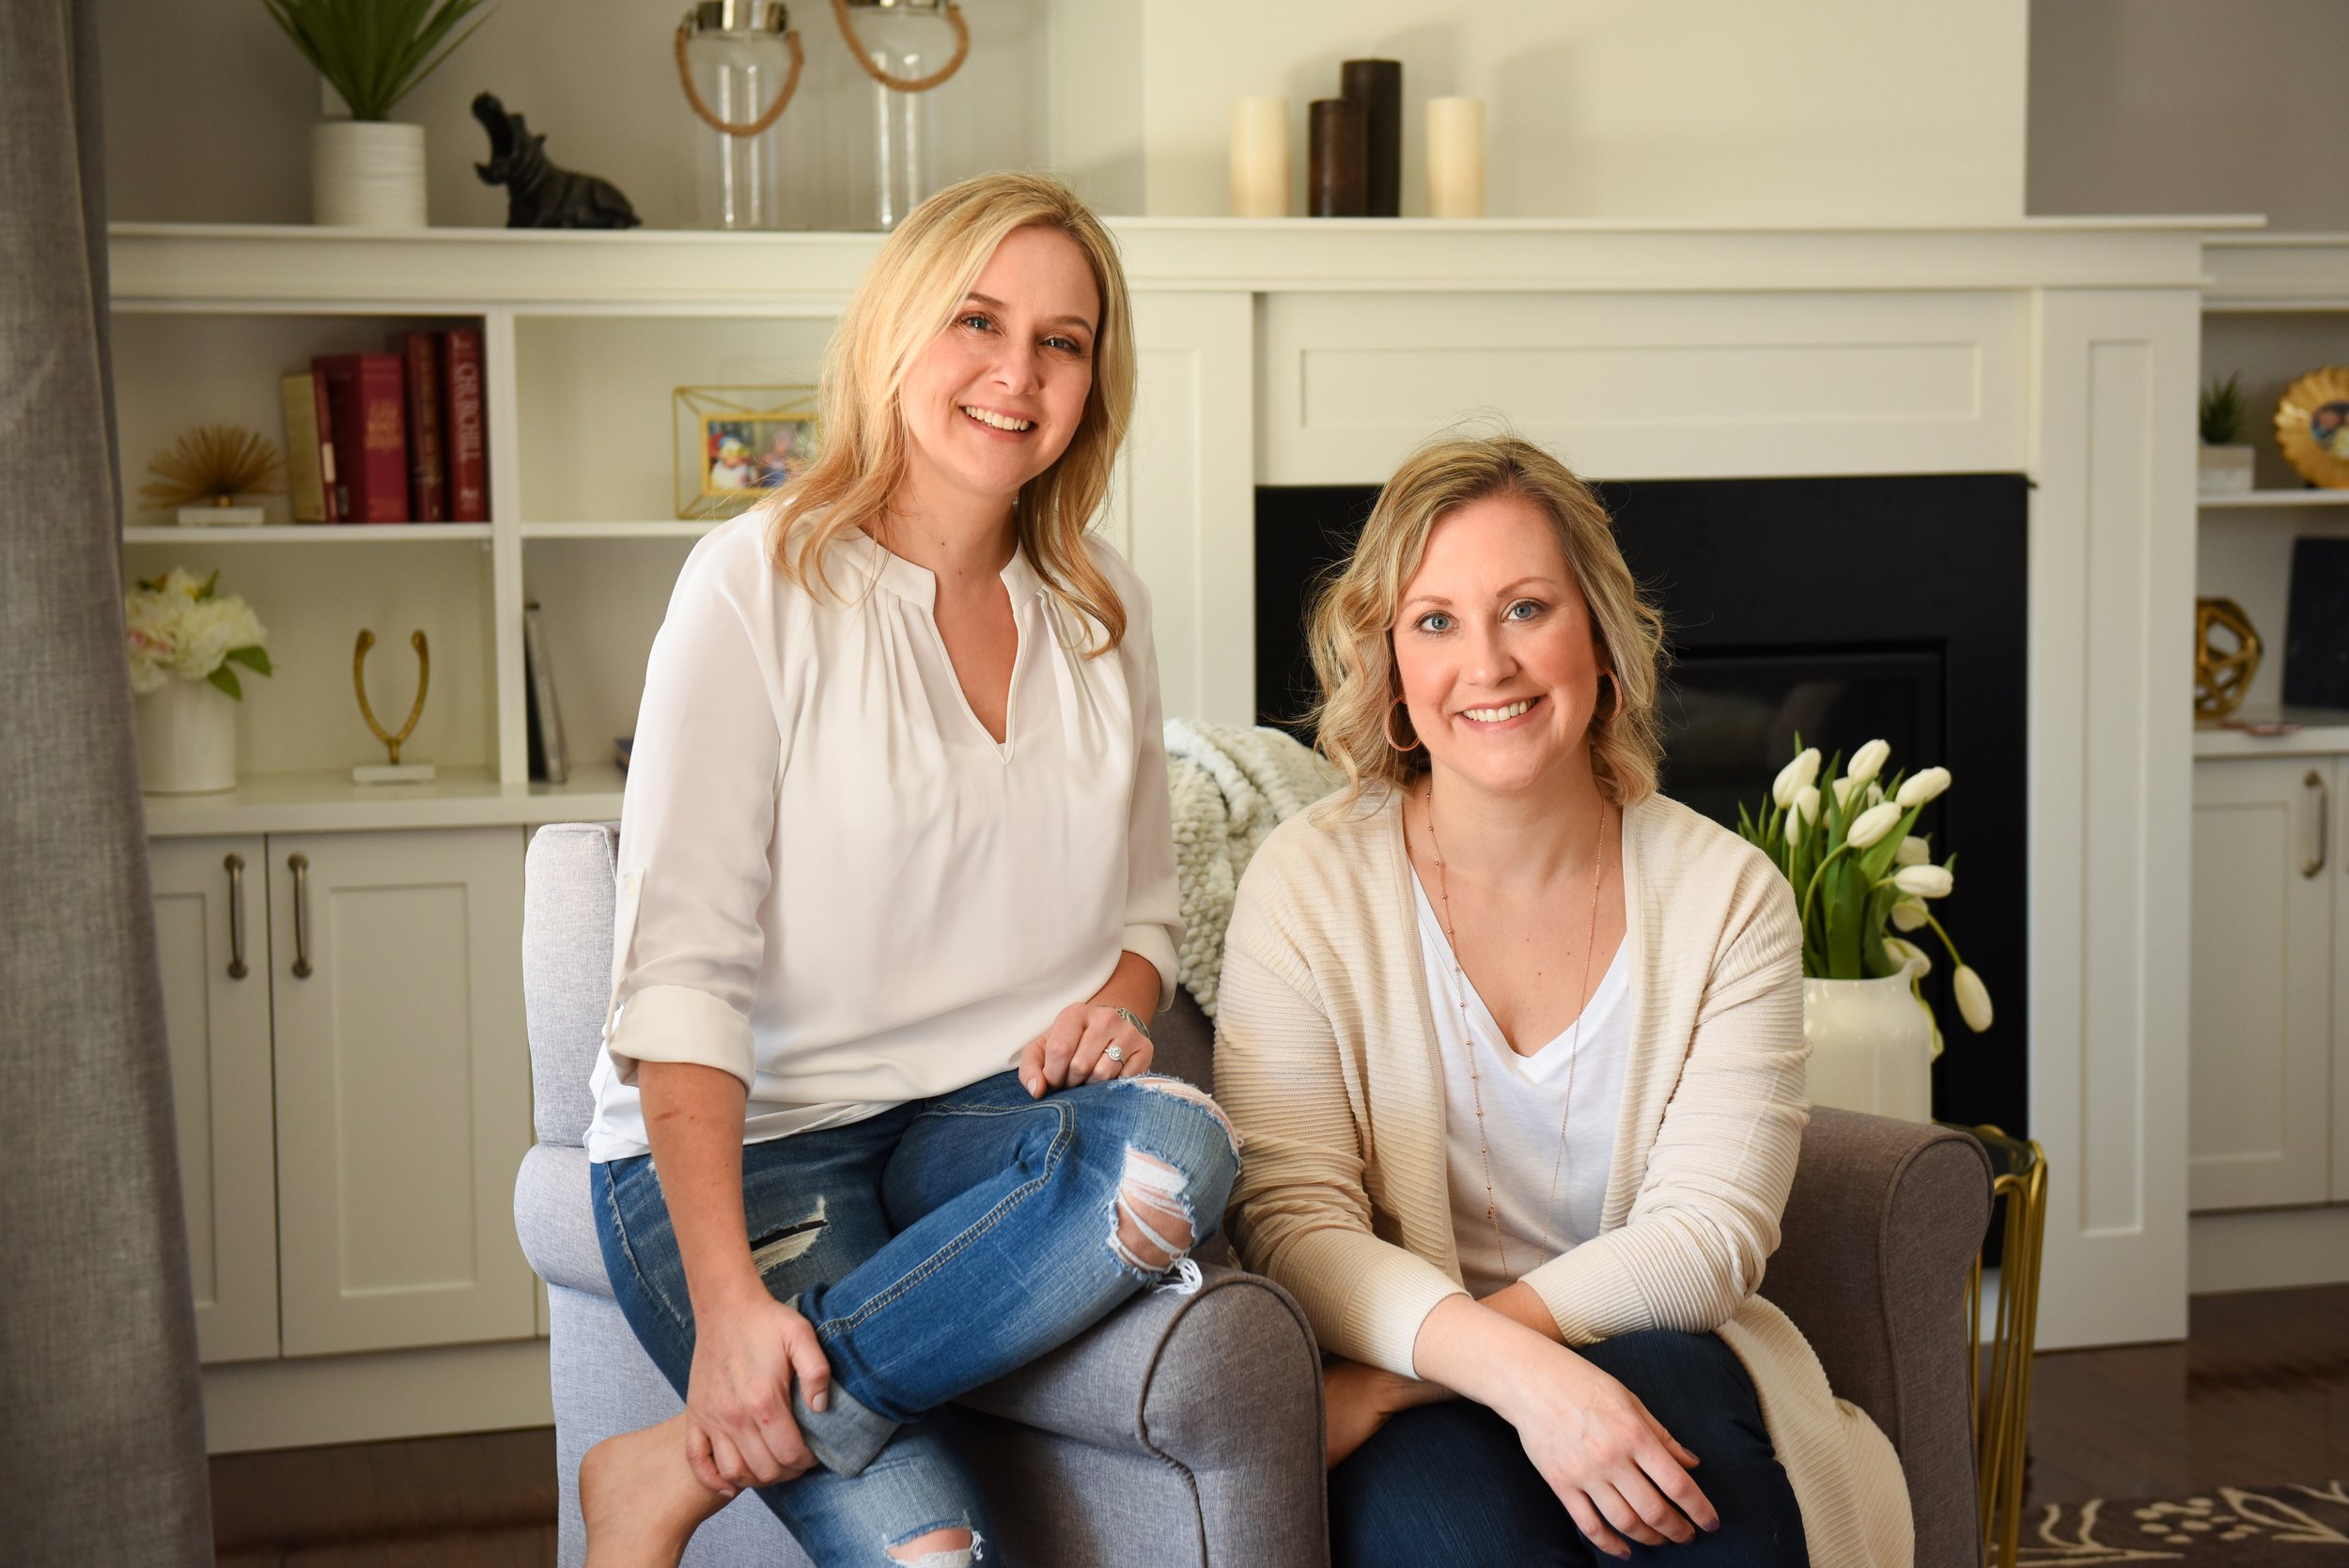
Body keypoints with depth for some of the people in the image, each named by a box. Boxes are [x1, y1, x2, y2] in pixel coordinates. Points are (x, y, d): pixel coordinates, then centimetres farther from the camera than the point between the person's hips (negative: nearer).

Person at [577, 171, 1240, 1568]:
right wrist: (724, 1298, -22)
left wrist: (1120, 1001, -4)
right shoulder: (761, 586, -6)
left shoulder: (1106, 614, 12)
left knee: (1174, 1147, -32)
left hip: (988, 1121, 6)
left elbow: (1148, 903, 22)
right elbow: (681, 970, -12)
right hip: (752, 1139, -6)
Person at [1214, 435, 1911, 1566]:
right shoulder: (1308, 882, -3)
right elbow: (1294, 1221, -10)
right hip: (1416, 1413, -1)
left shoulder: (1727, 896, 1)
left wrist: (1402, 1370, -19)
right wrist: (1514, 1367, -29)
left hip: (1648, 1357, 2)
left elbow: (1708, 1234, -7)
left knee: (1671, 1380, -32)